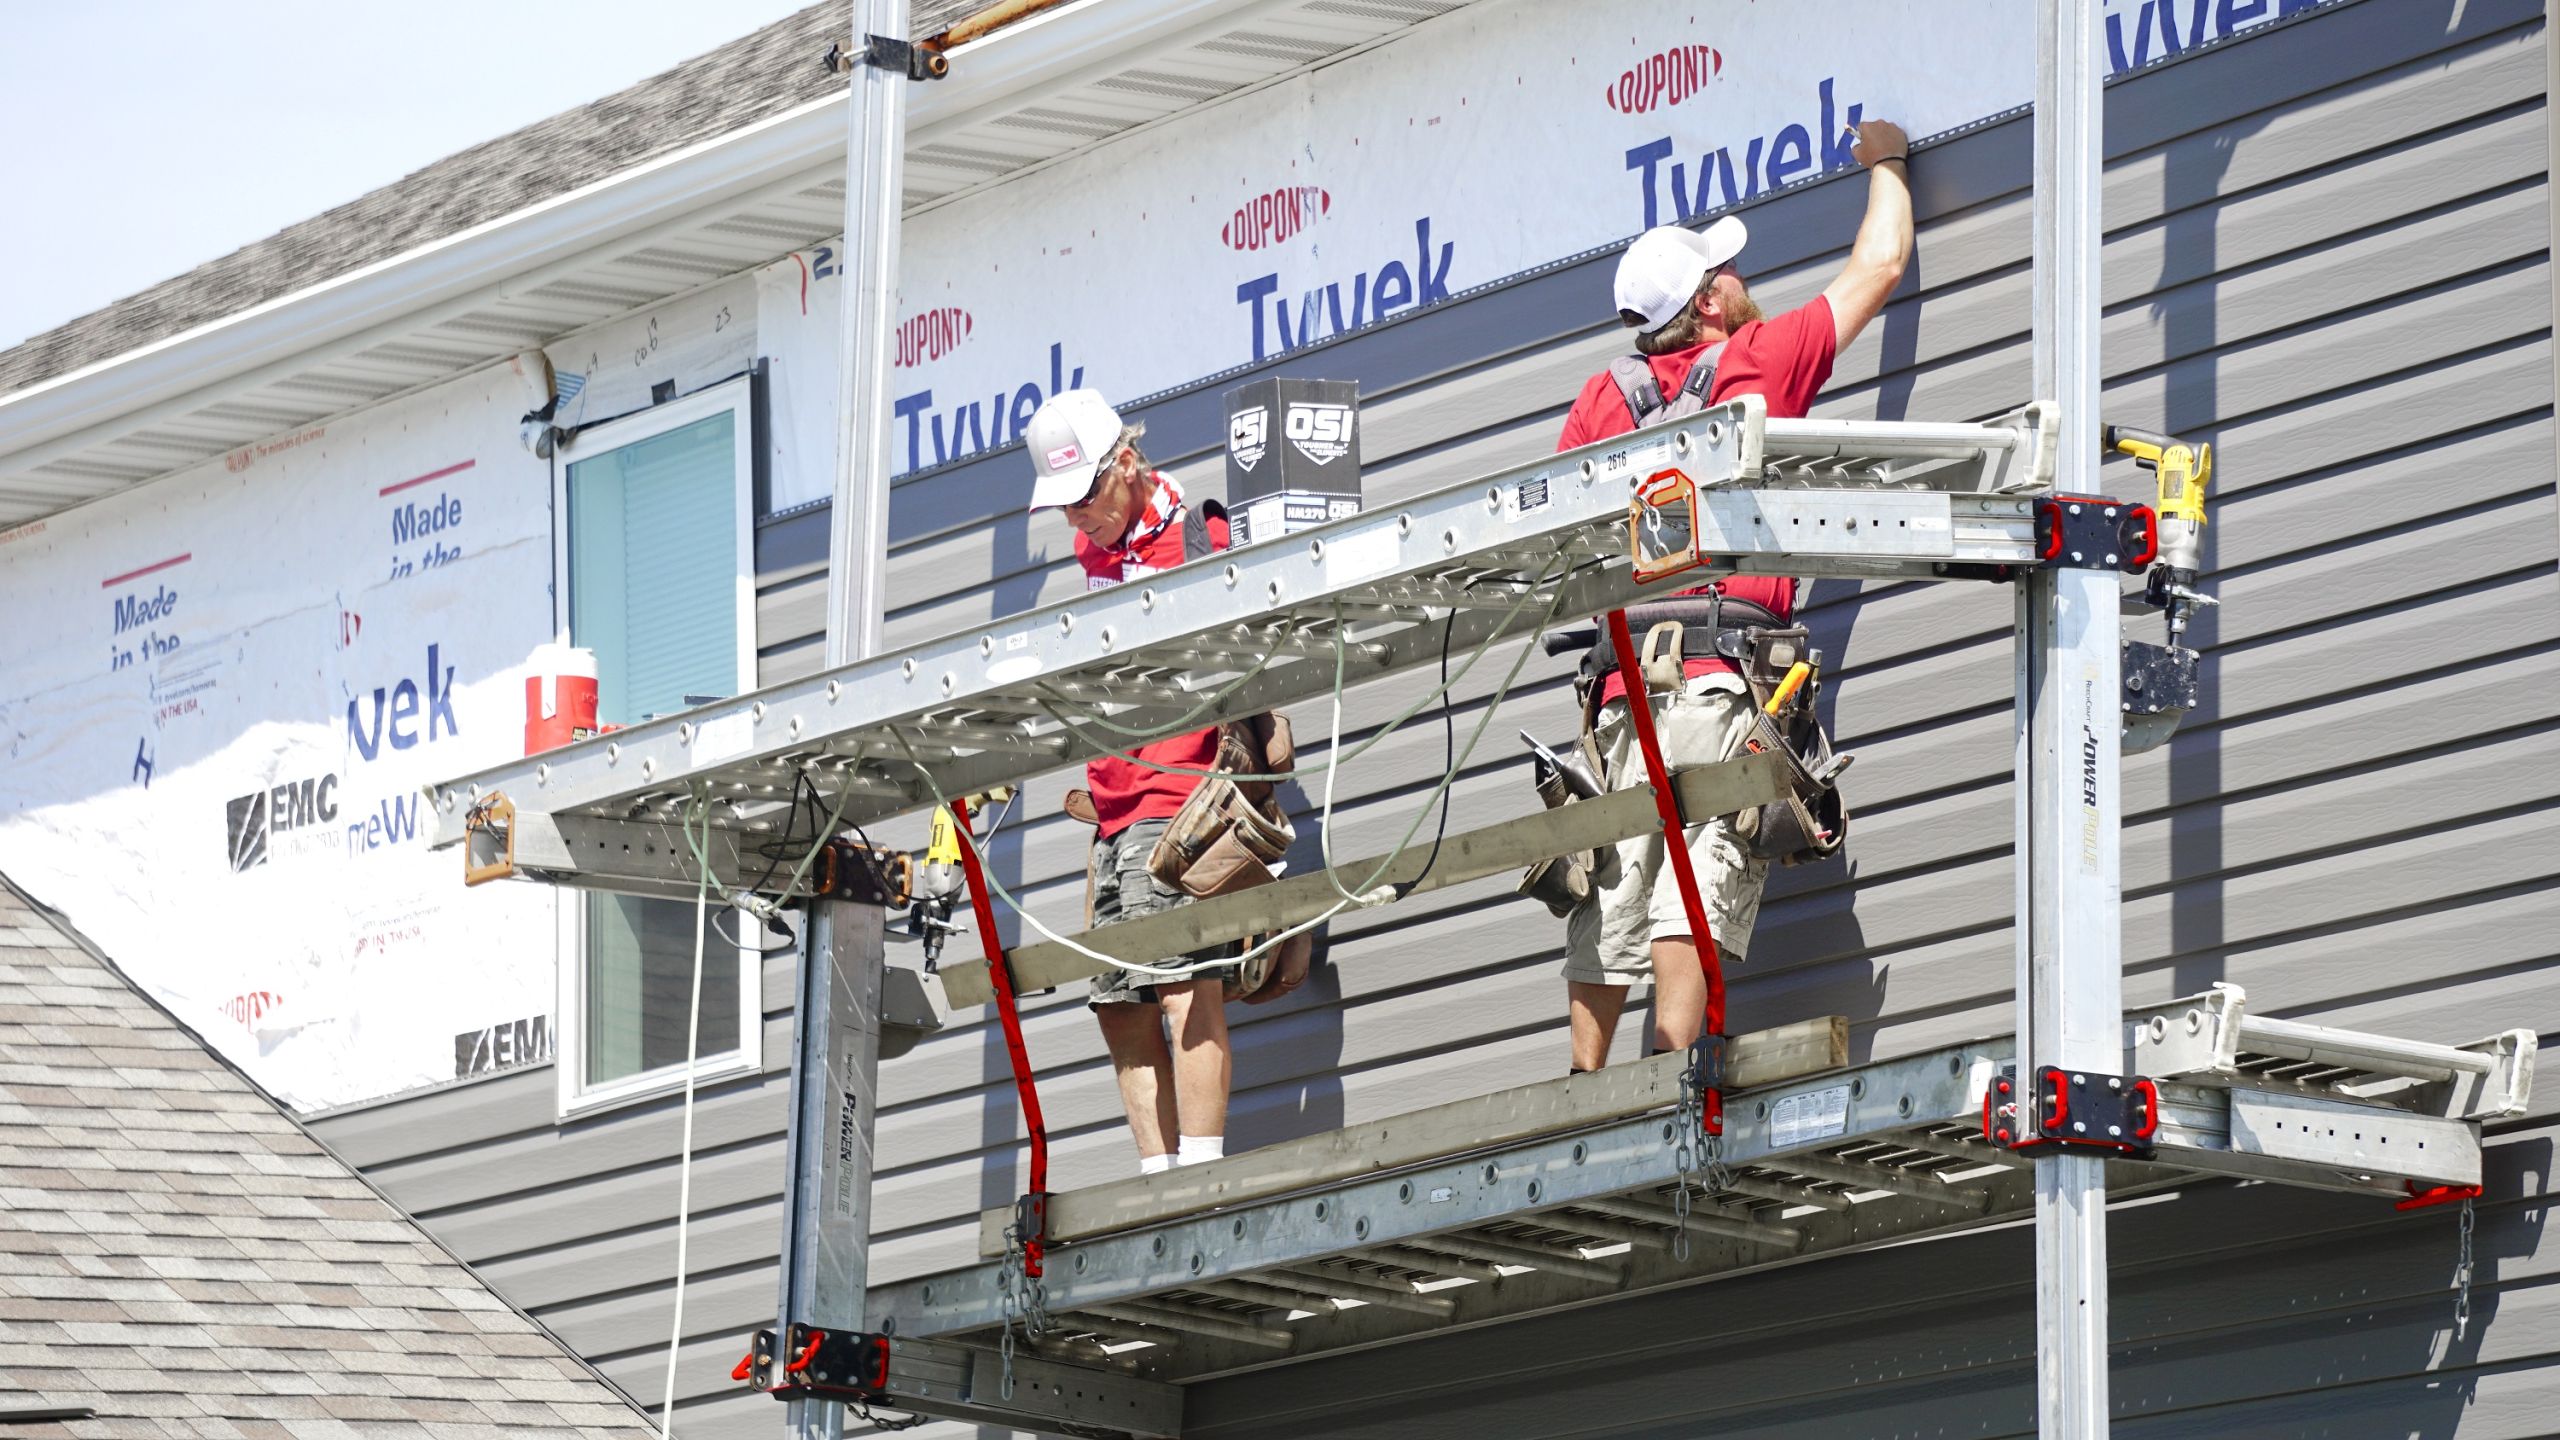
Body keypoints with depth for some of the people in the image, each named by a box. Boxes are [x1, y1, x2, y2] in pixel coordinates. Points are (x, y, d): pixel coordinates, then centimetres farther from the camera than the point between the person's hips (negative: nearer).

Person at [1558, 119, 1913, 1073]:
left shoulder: (1604, 396, 16)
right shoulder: (1759, 359, 5)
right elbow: (1880, 267, 15)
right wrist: (1886, 163, 32)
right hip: (1719, 676, -4)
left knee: (1611, 905, 4)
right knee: (1697, 884, -13)